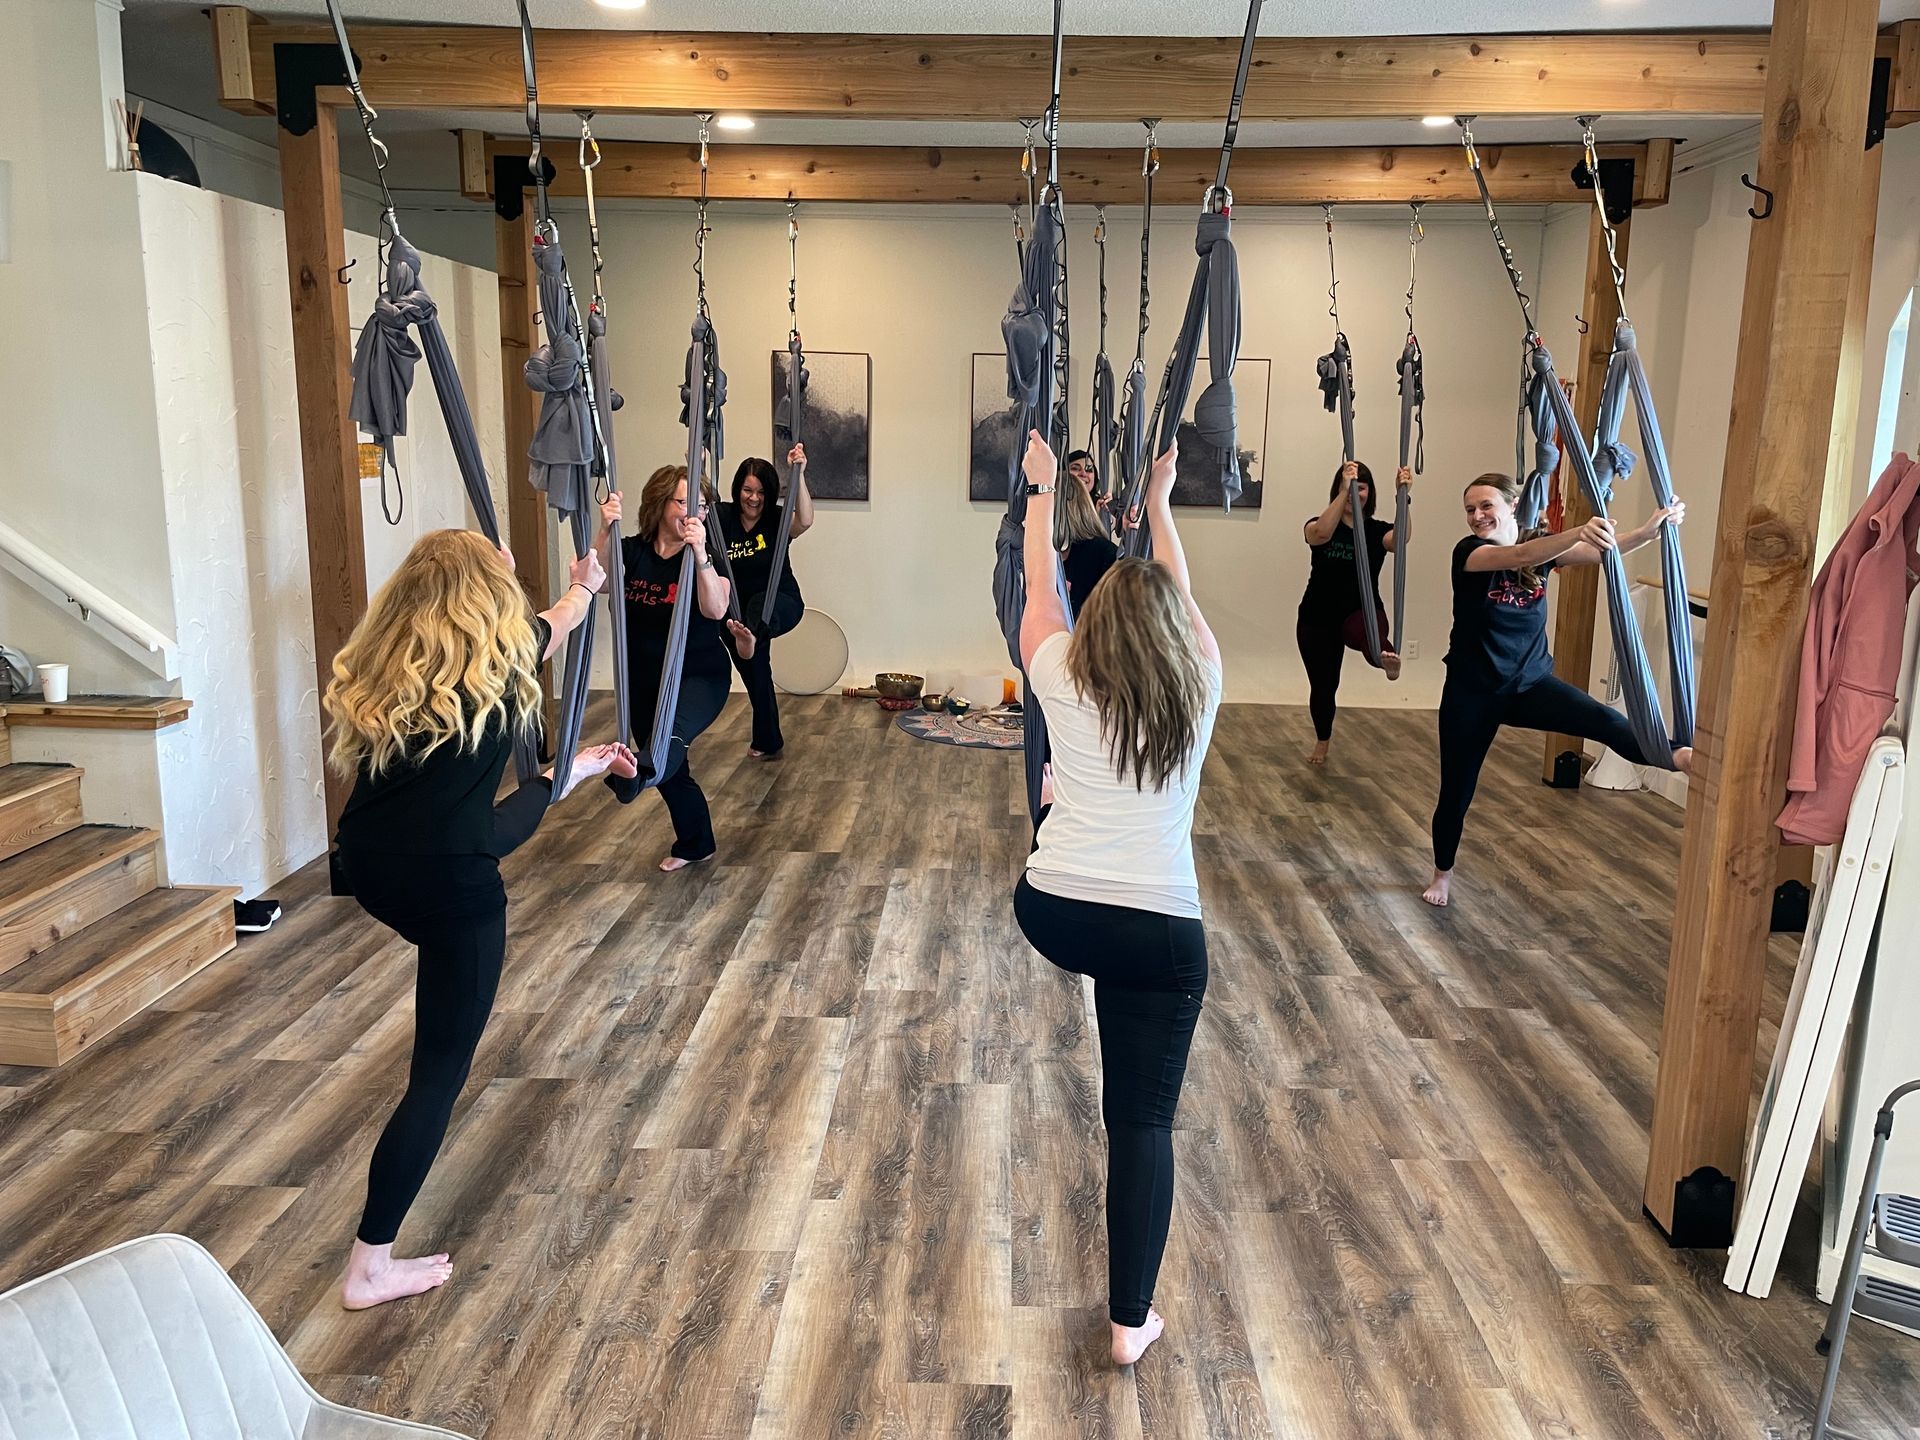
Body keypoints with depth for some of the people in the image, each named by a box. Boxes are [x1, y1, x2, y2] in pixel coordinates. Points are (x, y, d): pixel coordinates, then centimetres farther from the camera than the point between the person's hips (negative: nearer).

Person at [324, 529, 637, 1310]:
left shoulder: (378, 662, 2)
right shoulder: (496, 658, -8)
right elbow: (553, 623, 15)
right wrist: (585, 586, 38)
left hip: (368, 865, 6)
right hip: (447, 884, -6)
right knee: (439, 1074, 6)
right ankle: (372, 1266, 12)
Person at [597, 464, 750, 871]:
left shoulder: (709, 553, -11)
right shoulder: (632, 551, -4)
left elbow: (715, 609, -29)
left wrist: (700, 555, -43)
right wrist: (603, 532, -36)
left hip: (700, 677, -4)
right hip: (644, 681, 4)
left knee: (673, 732, -37)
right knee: (672, 771, 16)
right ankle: (695, 844, 37)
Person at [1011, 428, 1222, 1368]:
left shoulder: (1063, 684, -2)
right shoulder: (1198, 693, 1)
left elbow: (1040, 585, 14)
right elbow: (1182, 595, 18)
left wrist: (1042, 490, 27)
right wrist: (1160, 503, 31)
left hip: (1052, 915, 1)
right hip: (1161, 932, -1)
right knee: (1143, 1121, 9)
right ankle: (1131, 1321, 14)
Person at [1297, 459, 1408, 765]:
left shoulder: (1377, 531, -1)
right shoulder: (1319, 525, -4)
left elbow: (1401, 537, -25)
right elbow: (1321, 534, -30)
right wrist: (1343, 491, -39)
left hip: (1361, 613, -1)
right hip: (1318, 618, 1)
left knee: (1367, 626, -39)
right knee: (1322, 684, 11)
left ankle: (1387, 656, -73)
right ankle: (1322, 742, 35)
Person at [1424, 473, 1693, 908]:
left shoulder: (1541, 544, -2)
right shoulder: (1469, 552, -15)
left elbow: (1605, 551, -17)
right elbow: (1519, 557, -36)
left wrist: (1652, 528, -36)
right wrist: (1578, 532, -52)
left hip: (1530, 682, 3)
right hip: (1472, 690, -3)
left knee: (1602, 719, -26)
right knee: (1456, 791, 7)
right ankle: (1443, 872, 28)